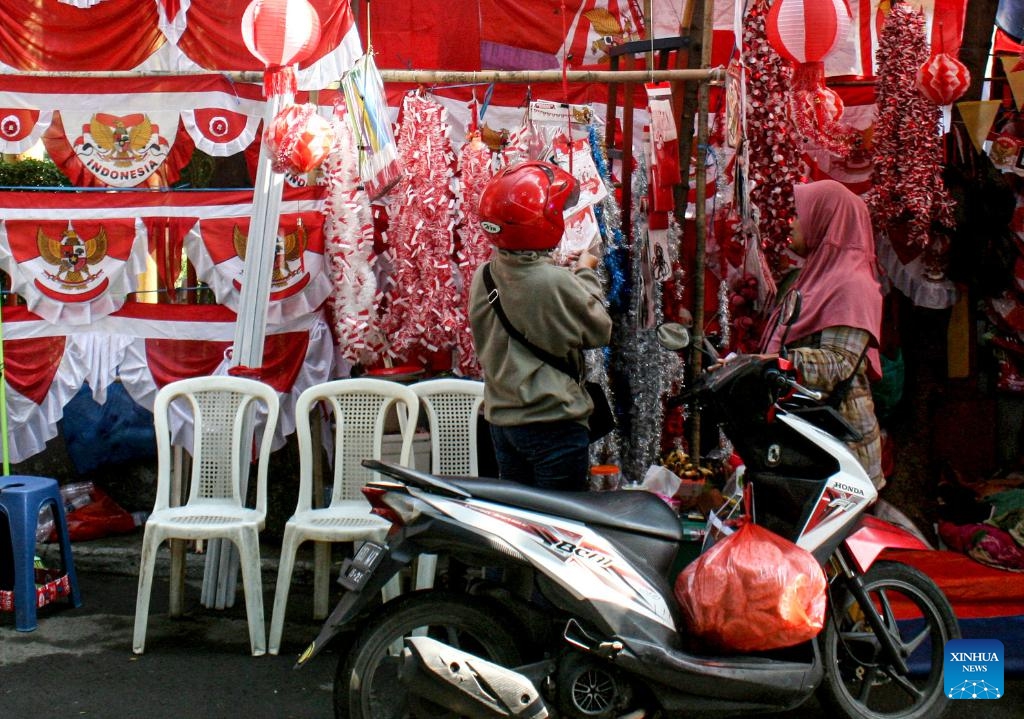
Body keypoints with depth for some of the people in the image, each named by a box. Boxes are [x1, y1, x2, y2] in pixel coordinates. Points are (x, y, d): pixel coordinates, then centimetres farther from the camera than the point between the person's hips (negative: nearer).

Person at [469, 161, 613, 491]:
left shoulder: (483, 278, -2)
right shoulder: (559, 283, -22)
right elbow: (599, 331, -9)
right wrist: (587, 274, 5)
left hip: (501, 418, 6)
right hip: (555, 422, -6)